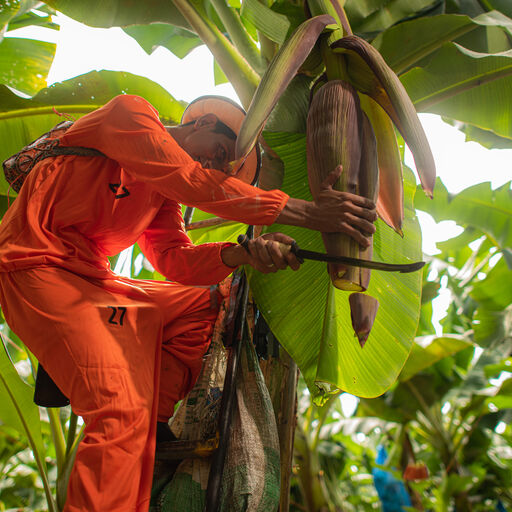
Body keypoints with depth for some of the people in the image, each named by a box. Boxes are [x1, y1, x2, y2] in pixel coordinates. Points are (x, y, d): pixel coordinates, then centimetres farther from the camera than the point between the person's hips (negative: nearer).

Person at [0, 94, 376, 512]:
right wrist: (304, 212, -24)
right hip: (39, 263, -9)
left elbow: (175, 258, 4)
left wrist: (242, 254, -16)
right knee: (121, 410, -24)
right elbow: (193, 180, -21)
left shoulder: (164, 193, 18)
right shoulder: (130, 113, -7)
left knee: (203, 303, 6)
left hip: (90, 278, 9)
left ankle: (156, 424, -1)